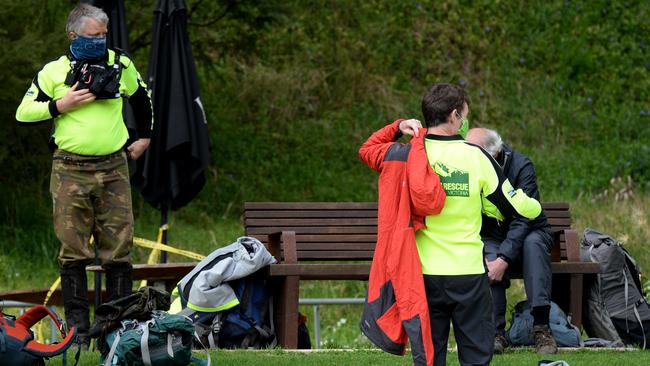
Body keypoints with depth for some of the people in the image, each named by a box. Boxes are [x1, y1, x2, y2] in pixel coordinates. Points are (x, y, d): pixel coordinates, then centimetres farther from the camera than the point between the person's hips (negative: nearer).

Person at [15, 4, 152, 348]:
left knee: (118, 249, 0)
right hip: (70, 170, -2)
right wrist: (61, 105, -9)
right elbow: (24, 113, 3)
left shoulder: (120, 65, 9)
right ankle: (78, 329, 1)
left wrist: (144, 137, 26)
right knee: (73, 252, -3)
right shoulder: (54, 72, 1)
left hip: (113, 168, 2)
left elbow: (142, 97, 28)